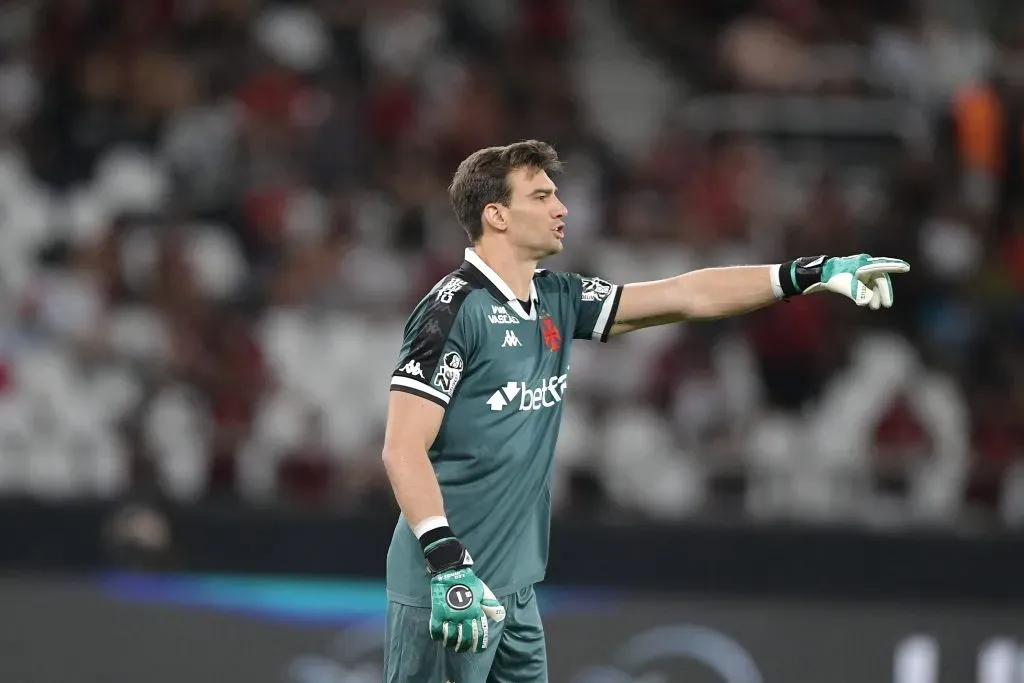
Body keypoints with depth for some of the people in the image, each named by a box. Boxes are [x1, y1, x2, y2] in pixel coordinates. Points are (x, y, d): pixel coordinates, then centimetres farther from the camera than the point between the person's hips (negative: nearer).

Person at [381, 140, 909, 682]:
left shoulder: (557, 301, 11)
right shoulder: (454, 309, -12)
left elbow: (688, 297, 15)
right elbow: (403, 449, -17)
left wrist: (809, 274, 9)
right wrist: (448, 563, -26)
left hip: (514, 590, 8)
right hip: (444, 587, -8)